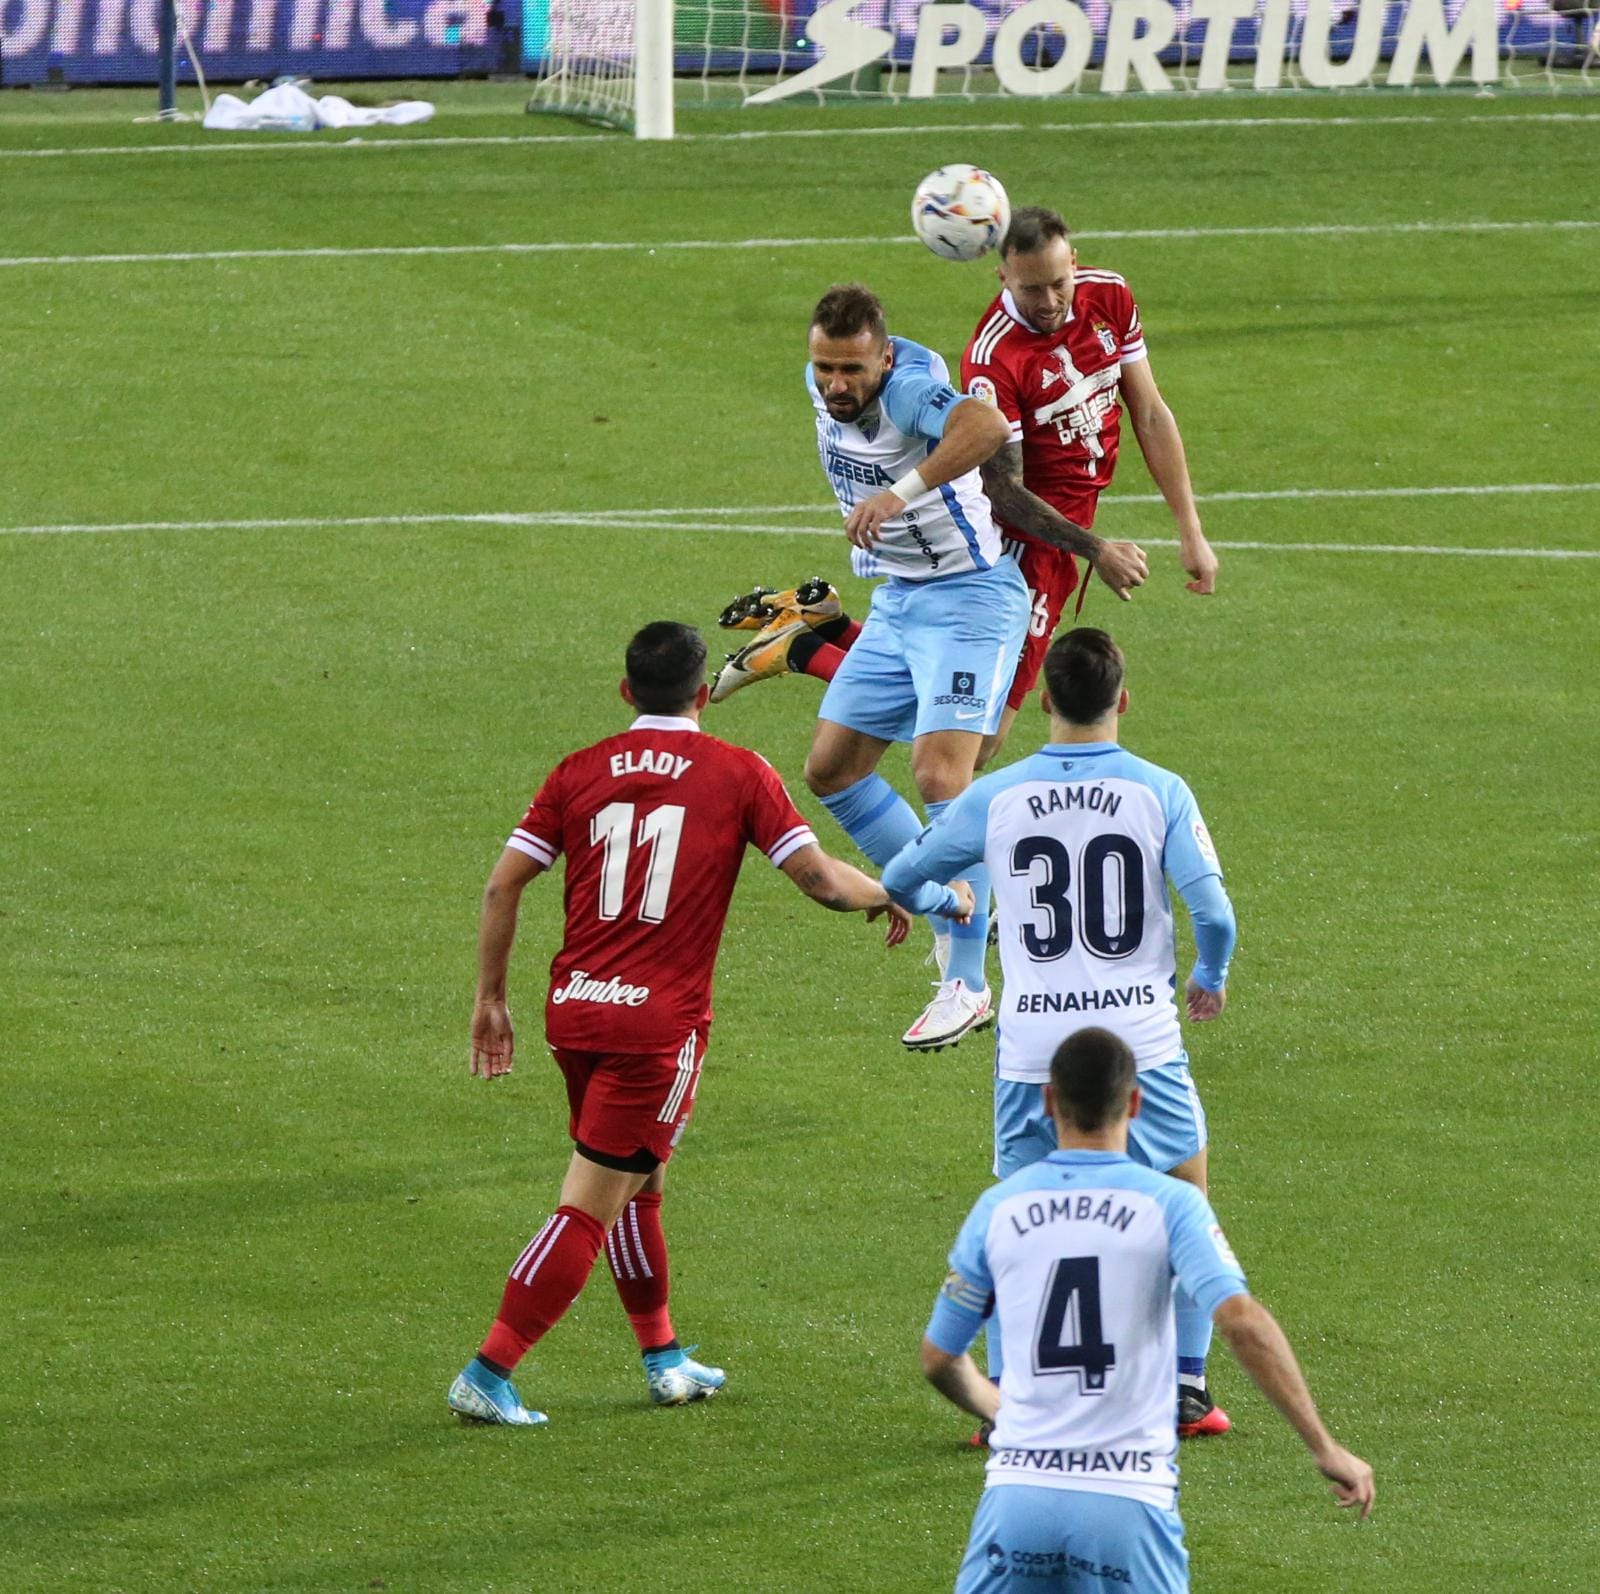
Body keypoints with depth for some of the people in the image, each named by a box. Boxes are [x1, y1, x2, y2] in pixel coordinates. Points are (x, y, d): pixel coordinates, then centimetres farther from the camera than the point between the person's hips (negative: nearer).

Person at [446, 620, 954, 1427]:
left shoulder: (580, 771, 6)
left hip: (574, 1007, 5)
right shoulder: (739, 775, -3)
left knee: (638, 1182, 24)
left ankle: (664, 1359, 33)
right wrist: (903, 898, 14)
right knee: (587, 1208, -3)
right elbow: (822, 880, -4)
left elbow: (502, 885, 3)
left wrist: (490, 999, 12)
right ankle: (488, 1374, -8)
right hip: (660, 1023, -5)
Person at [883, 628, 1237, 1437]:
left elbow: (899, 877, 13)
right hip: (1141, 1037, -1)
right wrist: (1210, 979, 12)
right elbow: (1214, 913, -10)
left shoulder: (994, 798, 0)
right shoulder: (1159, 792, -5)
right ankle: (1186, 1391, 12)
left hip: (1031, 1043, 1)